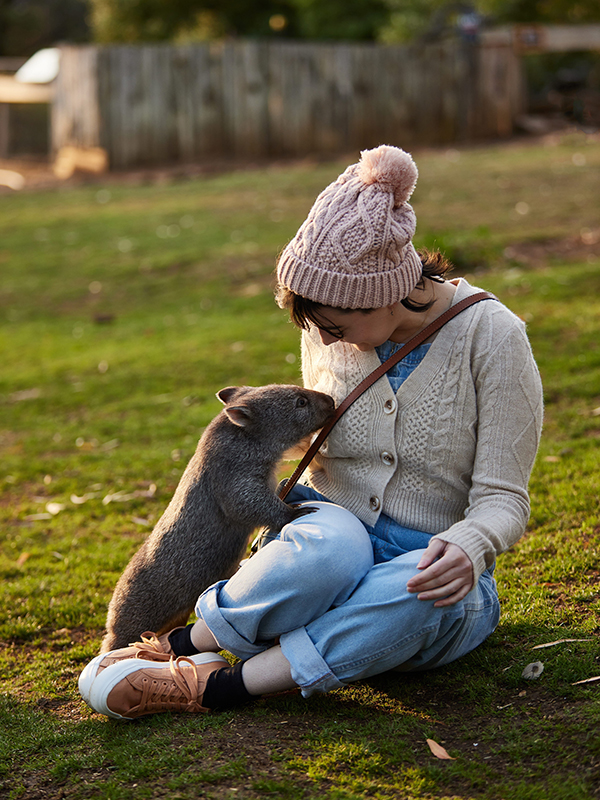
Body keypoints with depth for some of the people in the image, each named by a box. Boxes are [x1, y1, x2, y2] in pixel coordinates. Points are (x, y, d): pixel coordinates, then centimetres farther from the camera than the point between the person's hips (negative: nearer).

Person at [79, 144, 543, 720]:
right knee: (330, 545, -38)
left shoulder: (490, 335, -13)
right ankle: (186, 645, -22)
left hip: (428, 563, -1)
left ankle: (218, 685, -31)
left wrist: (468, 548, -34)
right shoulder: (329, 331, 0)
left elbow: (501, 497, -12)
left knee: (427, 594, -40)